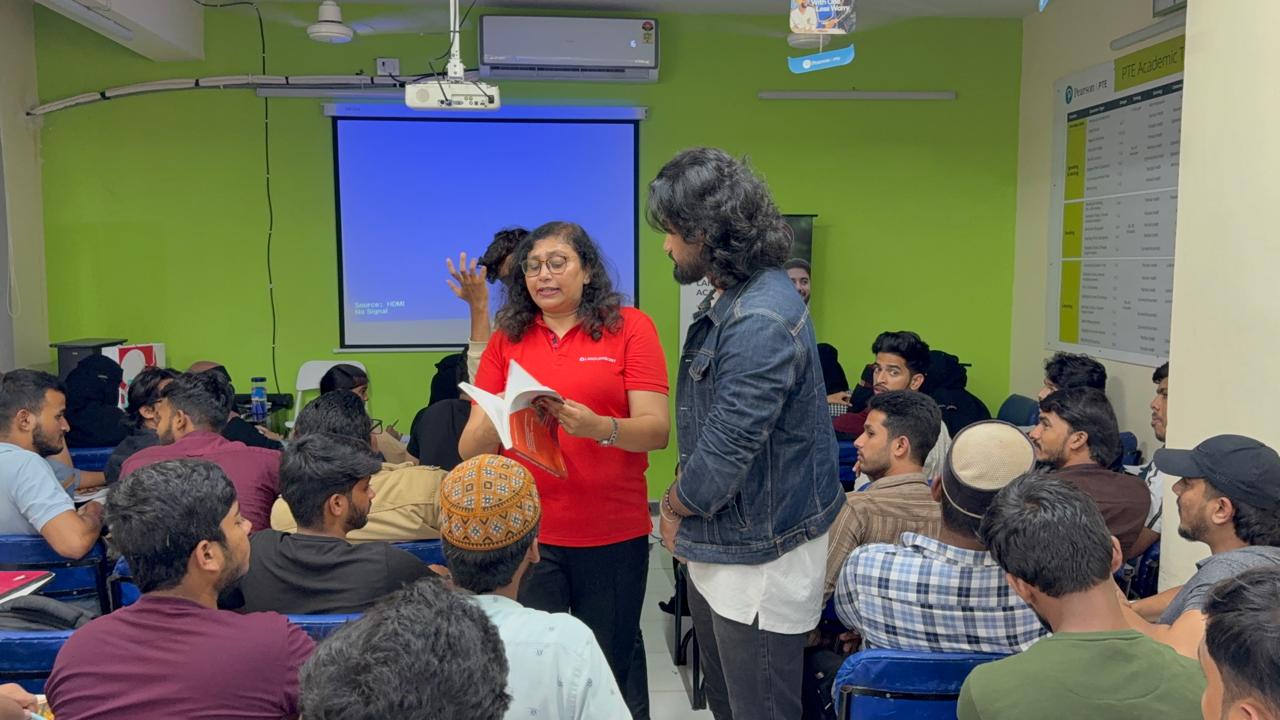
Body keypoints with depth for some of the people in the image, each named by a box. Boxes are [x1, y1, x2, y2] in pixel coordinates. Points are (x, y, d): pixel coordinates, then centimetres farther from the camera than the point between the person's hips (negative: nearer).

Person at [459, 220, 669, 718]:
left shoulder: (630, 327, -1)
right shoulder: (506, 341, 5)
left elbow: (657, 431, -9)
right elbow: (470, 451, 2)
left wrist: (597, 426, -27)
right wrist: (493, 425, -20)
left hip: (614, 535, -1)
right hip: (525, 534, 2)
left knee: (608, 672, 12)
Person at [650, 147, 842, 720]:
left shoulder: (761, 322, -26)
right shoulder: (728, 300, 7)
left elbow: (726, 454, -25)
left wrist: (675, 507, -7)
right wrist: (681, 505, 5)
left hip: (760, 559, -10)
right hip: (717, 547, 10)